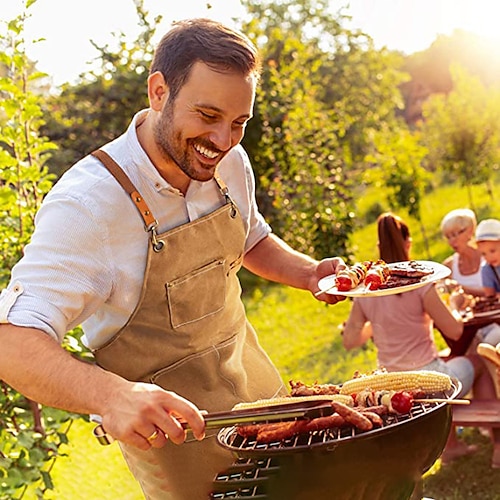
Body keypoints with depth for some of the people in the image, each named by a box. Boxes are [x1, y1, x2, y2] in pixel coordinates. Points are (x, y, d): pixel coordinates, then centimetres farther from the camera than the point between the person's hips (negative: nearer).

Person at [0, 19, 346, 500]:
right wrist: (111, 395, -53)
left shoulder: (229, 163, -7)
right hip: (169, 422, -6)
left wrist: (309, 273, -7)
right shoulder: (86, 203, -29)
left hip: (254, 384, 7)